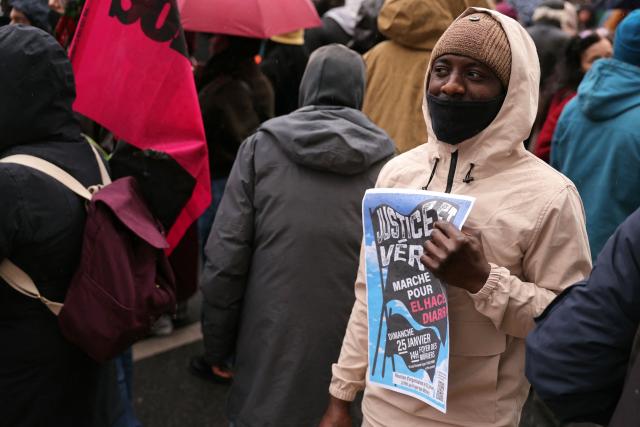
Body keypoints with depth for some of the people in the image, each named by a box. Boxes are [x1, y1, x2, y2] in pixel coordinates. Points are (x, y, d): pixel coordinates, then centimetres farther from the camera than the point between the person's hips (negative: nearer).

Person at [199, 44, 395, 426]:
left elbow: (226, 259, -6)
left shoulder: (261, 147, -4)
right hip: (355, 356, 1)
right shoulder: (386, 161, -3)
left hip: (270, 353, 0)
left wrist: (217, 345, 6)